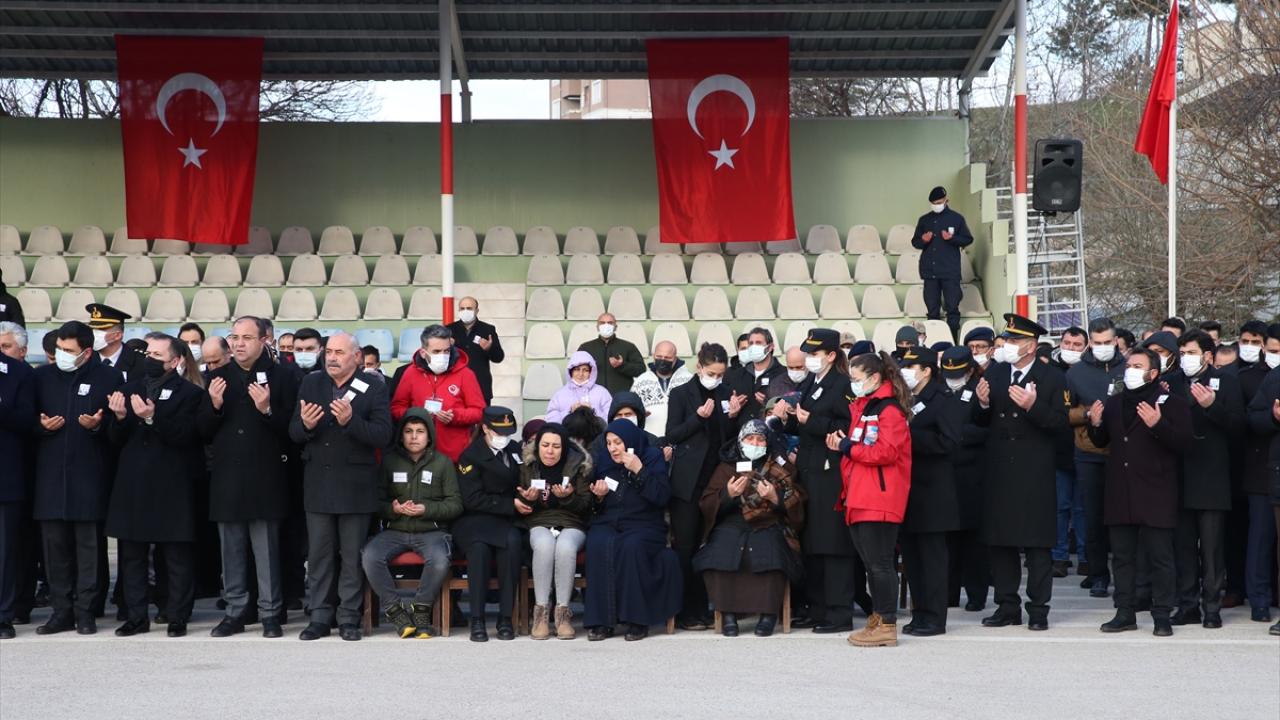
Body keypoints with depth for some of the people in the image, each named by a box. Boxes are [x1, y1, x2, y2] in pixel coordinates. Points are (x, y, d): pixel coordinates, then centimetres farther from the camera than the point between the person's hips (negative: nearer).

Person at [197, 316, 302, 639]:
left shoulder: (281, 375, -1)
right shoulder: (218, 377, 11)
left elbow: (292, 428, -5)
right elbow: (203, 431, 10)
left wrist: (267, 410, -20)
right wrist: (214, 405, -8)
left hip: (265, 477, -4)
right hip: (227, 476, 4)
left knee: (267, 549, -1)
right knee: (232, 551, 9)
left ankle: (270, 613, 7)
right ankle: (236, 611, 18)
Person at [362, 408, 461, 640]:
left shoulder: (443, 462, 6)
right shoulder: (389, 460, 9)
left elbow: (456, 504, 2)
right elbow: (377, 501, 8)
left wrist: (427, 509, -14)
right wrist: (393, 508, -14)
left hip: (431, 531, -1)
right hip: (395, 531, 2)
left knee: (439, 561, -34)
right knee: (370, 556, -29)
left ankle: (421, 611, -9)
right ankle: (395, 611, -13)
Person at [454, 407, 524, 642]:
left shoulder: (515, 452, 16)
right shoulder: (471, 455, 1)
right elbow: (473, 499, -7)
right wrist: (510, 505, -12)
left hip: (506, 521, 3)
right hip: (474, 520, -3)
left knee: (512, 542, -32)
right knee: (479, 547, -36)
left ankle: (506, 618, -30)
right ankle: (477, 620, -31)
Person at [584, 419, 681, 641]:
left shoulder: (652, 458, 4)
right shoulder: (602, 461, 14)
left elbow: (662, 497, -10)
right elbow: (595, 508, 19)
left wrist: (639, 471, -16)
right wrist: (598, 496, -4)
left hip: (643, 525, -3)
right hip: (607, 523, 3)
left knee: (632, 546, -36)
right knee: (599, 546, -32)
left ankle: (636, 619, -28)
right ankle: (600, 620, -29)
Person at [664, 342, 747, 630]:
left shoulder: (728, 394, 11)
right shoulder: (682, 394, 2)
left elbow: (733, 437, 14)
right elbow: (671, 435, -3)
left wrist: (733, 416, -5)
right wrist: (698, 417, -16)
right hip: (688, 481, -3)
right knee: (685, 546, -1)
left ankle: (702, 608, 11)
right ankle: (685, 612, 2)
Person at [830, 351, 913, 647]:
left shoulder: (889, 410, -11)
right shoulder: (859, 406, 17)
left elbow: (886, 452, -20)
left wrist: (848, 447, -13)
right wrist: (841, 442, 3)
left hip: (879, 499, -9)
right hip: (859, 498, 9)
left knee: (879, 562, -6)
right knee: (870, 561, 13)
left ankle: (887, 625, -3)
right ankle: (876, 619, 19)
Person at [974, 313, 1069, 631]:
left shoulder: (1052, 378, -2)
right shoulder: (994, 374, 11)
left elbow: (1059, 423, -9)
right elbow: (982, 422, 13)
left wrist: (1033, 406, -21)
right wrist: (983, 404, -8)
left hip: (1035, 474, -4)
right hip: (999, 471, 4)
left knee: (1037, 544, 0)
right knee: (1000, 542, 7)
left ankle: (1038, 610, 6)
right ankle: (1007, 607, 15)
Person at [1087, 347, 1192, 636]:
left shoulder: (1170, 403, -3)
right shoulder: (1113, 403, 16)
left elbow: (1181, 441, -12)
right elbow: (1101, 442, 19)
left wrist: (1158, 425, -27)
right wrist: (1095, 424, -1)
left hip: (1155, 492, -6)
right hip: (1120, 491, 6)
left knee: (1159, 558, -2)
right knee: (1122, 556, 9)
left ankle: (1162, 616, 2)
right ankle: (1125, 613, 16)